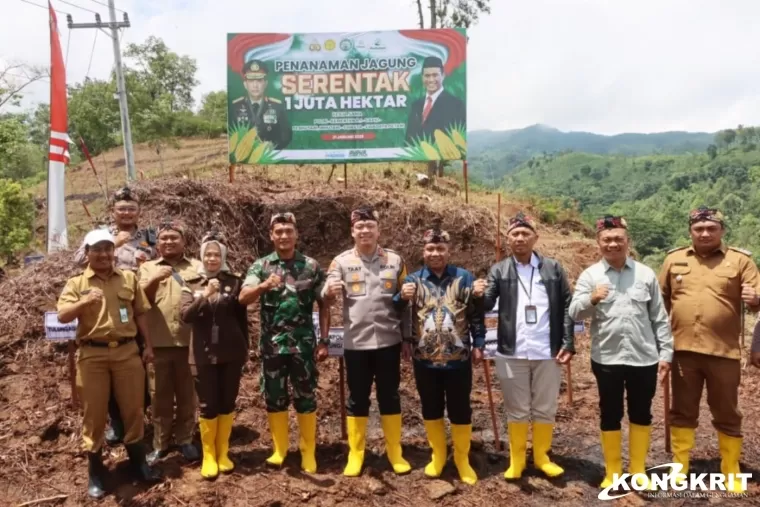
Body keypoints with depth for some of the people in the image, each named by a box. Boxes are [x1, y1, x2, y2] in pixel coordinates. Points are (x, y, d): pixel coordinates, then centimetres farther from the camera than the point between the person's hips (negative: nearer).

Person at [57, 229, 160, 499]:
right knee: (94, 413, 6)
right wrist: (84, 302, -27)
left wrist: (148, 345, 8)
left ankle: (138, 462, 26)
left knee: (133, 408, 9)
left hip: (127, 350, 2)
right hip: (93, 354, -1)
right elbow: (62, 316, -8)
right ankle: (95, 472, 19)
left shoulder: (129, 278, 9)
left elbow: (140, 313, 12)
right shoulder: (76, 283, 4)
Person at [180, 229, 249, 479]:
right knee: (208, 406, 4)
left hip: (231, 354, 0)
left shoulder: (235, 282, 0)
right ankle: (208, 455, 20)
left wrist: (245, 348, 5)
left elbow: (242, 317, 4)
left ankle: (223, 452, 24)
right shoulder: (191, 285, 3)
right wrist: (205, 295, -25)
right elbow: (185, 315, -12)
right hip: (203, 355, 0)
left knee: (227, 403, 9)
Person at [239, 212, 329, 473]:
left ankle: (308, 451, 18)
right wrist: (264, 285, -32)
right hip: (272, 344, 1)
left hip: (303, 344, -1)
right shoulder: (261, 265, 2)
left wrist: (324, 340, -1)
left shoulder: (311, 266, 2)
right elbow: (243, 298, -12)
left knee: (306, 398, 5)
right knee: (274, 398, 10)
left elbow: (323, 304, 4)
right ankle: (279, 448, 26)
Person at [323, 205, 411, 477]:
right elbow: (327, 297, -9)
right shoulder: (341, 261, -1)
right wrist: (331, 291, -34)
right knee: (357, 399, 9)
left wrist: (407, 339, 8)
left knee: (390, 397, 11)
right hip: (356, 342, -1)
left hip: (388, 341, 1)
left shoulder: (395, 260, 3)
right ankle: (355, 454, 22)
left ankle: (395, 453, 25)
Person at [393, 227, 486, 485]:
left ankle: (462, 459, 28)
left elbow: (477, 315, 3)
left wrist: (478, 344, -1)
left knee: (460, 410, 9)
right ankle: (437, 455, 33)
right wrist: (402, 297, -20)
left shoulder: (464, 278, 2)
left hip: (458, 358, -1)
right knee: (431, 409, 14)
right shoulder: (413, 280, 4)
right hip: (425, 359, 1)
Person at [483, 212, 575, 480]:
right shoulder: (499, 271, 3)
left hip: (548, 353, 1)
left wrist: (568, 343, -5)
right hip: (512, 353, 0)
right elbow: (486, 305, -7)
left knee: (545, 409, 12)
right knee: (516, 410, 10)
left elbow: (568, 306, 2)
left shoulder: (553, 268, 4)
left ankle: (541, 456, 29)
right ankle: (516, 460, 24)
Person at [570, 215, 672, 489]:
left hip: (644, 358, 2)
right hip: (606, 359, -1)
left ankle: (638, 469, 30)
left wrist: (666, 353, 4)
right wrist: (591, 299, -30)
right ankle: (612, 472, 25)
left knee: (641, 414, 13)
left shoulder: (645, 274, 4)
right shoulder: (589, 275, -1)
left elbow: (659, 318, 7)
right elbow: (574, 313, -10)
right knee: (610, 415, 10)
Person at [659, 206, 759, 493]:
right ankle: (679, 467, 25)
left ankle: (731, 473, 26)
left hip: (724, 351, -1)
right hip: (683, 349, 2)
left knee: (727, 415, 11)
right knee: (682, 412, 12)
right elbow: (661, 300, 10)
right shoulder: (674, 259, 6)